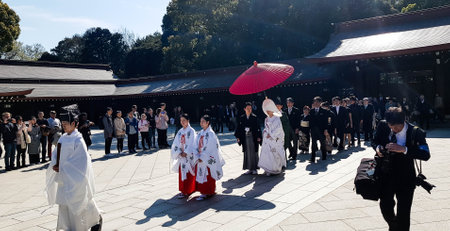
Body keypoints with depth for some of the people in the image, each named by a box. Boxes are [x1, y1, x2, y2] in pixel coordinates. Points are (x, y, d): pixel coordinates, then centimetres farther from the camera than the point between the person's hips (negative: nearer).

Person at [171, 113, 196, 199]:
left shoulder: (191, 131, -6)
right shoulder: (180, 131, 10)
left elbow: (191, 144, -12)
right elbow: (176, 143, 7)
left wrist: (185, 153, -16)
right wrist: (179, 153, -6)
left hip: (189, 156, -6)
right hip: (181, 156, 6)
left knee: (188, 174, -4)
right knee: (181, 173, 9)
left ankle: (186, 192, 1)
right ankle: (183, 190, 20)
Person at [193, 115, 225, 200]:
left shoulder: (211, 134, -11)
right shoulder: (199, 133, 8)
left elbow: (210, 148, -15)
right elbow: (196, 146, 7)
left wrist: (203, 158, -15)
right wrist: (197, 157, -5)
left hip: (208, 160, -6)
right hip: (200, 159, 6)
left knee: (208, 177, 1)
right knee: (200, 176, 10)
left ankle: (207, 193, 12)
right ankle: (203, 192, 22)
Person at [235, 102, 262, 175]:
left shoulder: (254, 117, -2)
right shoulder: (241, 118, 5)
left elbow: (258, 128, -4)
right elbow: (239, 128, 7)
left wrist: (258, 137, -11)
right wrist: (238, 137, 1)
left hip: (253, 137, -2)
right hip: (245, 138, 2)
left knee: (254, 152, 2)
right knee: (247, 153, 6)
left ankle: (255, 169, 11)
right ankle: (250, 169, 15)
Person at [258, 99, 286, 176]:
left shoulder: (276, 119, -9)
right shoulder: (267, 119, 12)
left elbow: (278, 129, -14)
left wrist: (271, 135, -14)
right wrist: (266, 133, 4)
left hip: (275, 140, -6)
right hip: (267, 140, 6)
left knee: (274, 154, -3)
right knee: (267, 154, 3)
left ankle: (276, 169, 8)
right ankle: (268, 170, 11)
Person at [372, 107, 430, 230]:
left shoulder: (415, 132, -18)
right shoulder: (382, 126, -8)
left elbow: (426, 155, -23)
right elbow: (374, 141, 8)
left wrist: (404, 149, -35)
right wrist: (377, 147, -16)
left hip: (405, 178, -2)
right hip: (385, 175, 3)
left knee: (403, 213, 5)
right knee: (385, 207, 10)